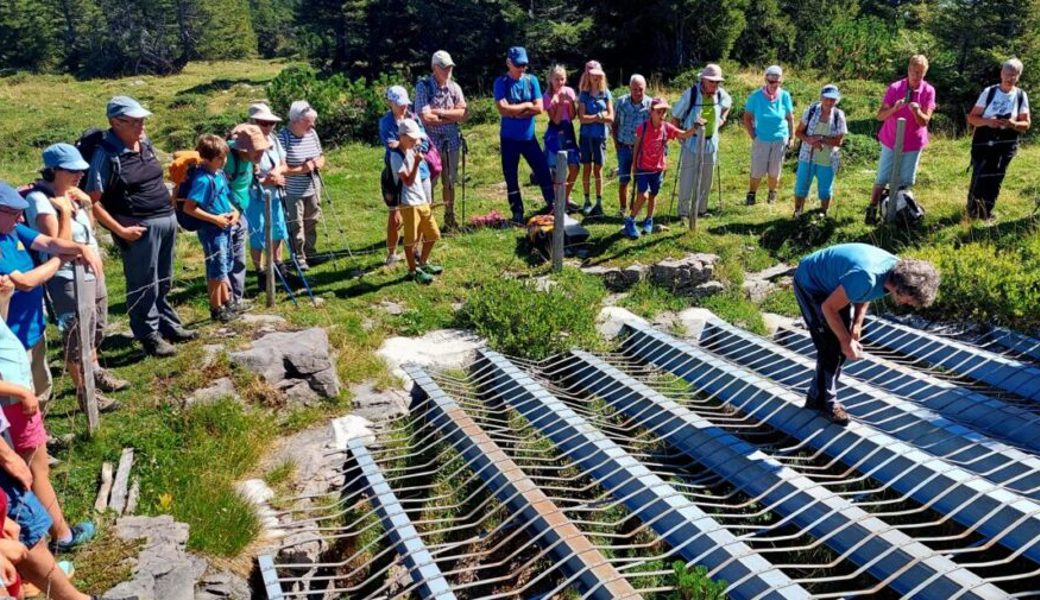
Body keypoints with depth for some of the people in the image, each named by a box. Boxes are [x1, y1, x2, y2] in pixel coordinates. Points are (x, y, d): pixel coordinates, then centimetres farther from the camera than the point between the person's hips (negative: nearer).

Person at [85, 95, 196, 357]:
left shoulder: (145, 143, 6)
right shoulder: (107, 155, -16)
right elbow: (92, 201, -16)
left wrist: (170, 213, 15)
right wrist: (120, 230, -18)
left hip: (167, 220, 8)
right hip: (140, 228, -7)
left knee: (164, 282, 21)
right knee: (144, 285, 4)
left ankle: (169, 326, 35)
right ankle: (150, 336, 17)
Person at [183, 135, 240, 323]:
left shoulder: (219, 173, 4)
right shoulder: (203, 179, -21)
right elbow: (189, 208, -24)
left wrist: (233, 211, 1)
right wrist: (215, 219, -22)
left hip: (225, 228, 9)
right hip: (211, 230, -9)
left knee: (225, 268, 20)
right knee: (216, 272, 3)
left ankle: (227, 303, 33)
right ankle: (217, 309, 16)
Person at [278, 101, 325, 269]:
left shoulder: (312, 134, 2)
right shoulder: (283, 137, -18)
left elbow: (321, 156, 14)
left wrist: (318, 163, -9)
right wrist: (301, 169, -25)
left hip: (312, 189, 6)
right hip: (292, 192, -6)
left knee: (312, 223, 18)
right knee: (296, 226, 2)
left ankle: (310, 253, 34)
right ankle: (298, 257, 16)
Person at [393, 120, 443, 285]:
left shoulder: (411, 151, 11)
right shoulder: (397, 156, -14)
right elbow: (408, 181, -20)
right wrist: (417, 163, -26)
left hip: (422, 201, 9)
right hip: (409, 203, -9)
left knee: (432, 234, 15)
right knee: (411, 239, 1)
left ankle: (423, 263, 31)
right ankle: (413, 270, 13)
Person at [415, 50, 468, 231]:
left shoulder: (454, 87, 5)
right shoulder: (423, 87, -8)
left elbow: (464, 114, -4)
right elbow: (425, 117, -18)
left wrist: (440, 112, -14)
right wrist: (453, 115, -8)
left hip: (452, 142, 5)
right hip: (431, 143, -4)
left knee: (450, 182, 14)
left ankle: (450, 219, 27)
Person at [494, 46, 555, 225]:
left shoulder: (532, 80, 2)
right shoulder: (501, 83, -6)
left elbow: (539, 108, -7)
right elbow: (503, 110, -18)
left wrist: (515, 112, -12)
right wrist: (526, 105, -10)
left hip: (529, 137, 2)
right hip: (509, 138, -2)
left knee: (543, 171, 3)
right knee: (511, 177, 4)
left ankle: (552, 206, 15)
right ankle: (517, 213, 14)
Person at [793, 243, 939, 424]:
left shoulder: (899, 270, -14)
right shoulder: (866, 278, -40)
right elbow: (829, 307, -27)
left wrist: (857, 324, -5)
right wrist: (846, 340, -17)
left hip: (832, 283, 8)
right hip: (810, 283, -8)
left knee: (840, 345, 8)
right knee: (831, 347, -9)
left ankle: (817, 396, 20)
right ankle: (826, 402, 6)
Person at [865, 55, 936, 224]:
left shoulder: (928, 91, -11)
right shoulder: (895, 88, -13)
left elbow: (924, 121, -16)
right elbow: (880, 116, -15)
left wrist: (917, 111, -37)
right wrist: (894, 108, -35)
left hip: (913, 143, 1)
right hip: (891, 141, -1)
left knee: (906, 181, 7)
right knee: (882, 178, 3)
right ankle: (872, 209, 16)